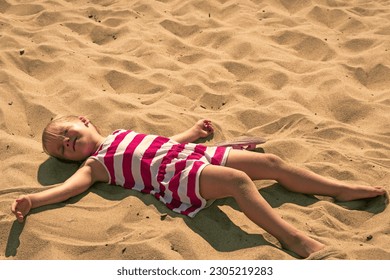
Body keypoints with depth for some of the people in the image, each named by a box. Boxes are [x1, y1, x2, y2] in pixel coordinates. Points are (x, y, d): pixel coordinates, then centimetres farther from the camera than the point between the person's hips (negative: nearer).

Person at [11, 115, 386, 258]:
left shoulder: (122, 135, 27)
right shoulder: (96, 164, 6)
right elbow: (70, 186, -9)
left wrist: (191, 131, 35)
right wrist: (32, 200, -23)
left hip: (192, 153, 7)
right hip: (177, 177, -7)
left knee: (270, 162, -1)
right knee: (238, 180, -33)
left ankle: (342, 189, 5)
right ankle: (292, 237, -36)